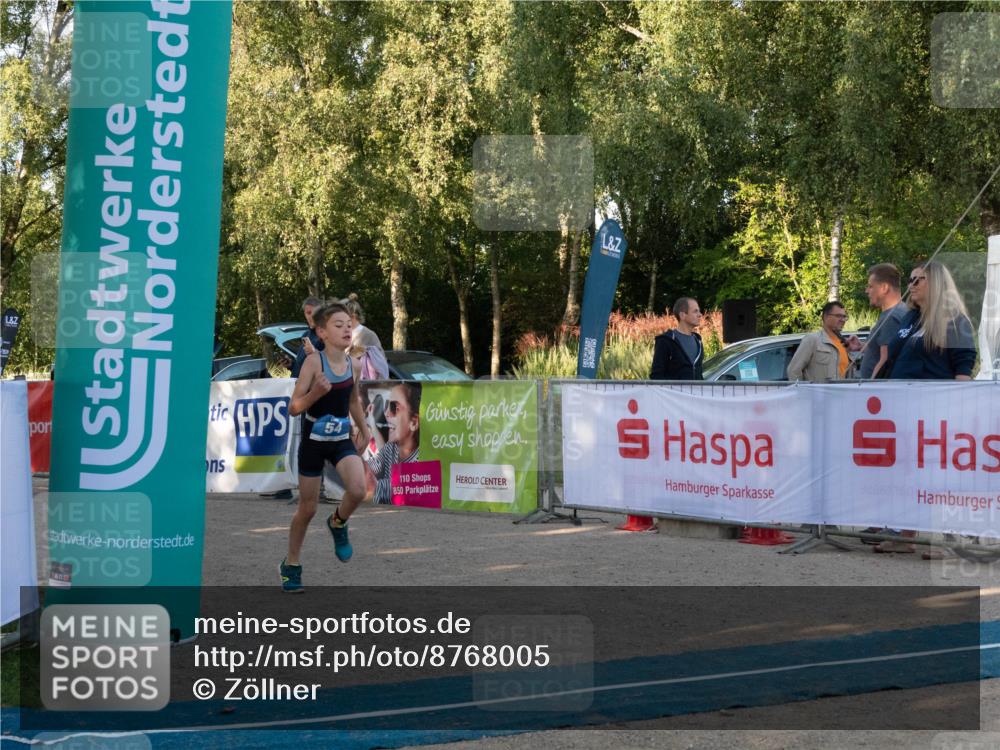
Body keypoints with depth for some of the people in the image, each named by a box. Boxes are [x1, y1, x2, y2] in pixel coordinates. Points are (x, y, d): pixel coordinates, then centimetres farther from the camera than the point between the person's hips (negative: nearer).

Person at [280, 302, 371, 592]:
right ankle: (291, 564, 28)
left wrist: (364, 430, 21)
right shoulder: (314, 361, -16)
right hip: (313, 443, -3)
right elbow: (293, 408, -15)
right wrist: (316, 393, -31)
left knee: (358, 489, -23)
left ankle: (338, 523, 10)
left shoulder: (354, 366, -2)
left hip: (342, 442, 3)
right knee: (307, 508, 6)